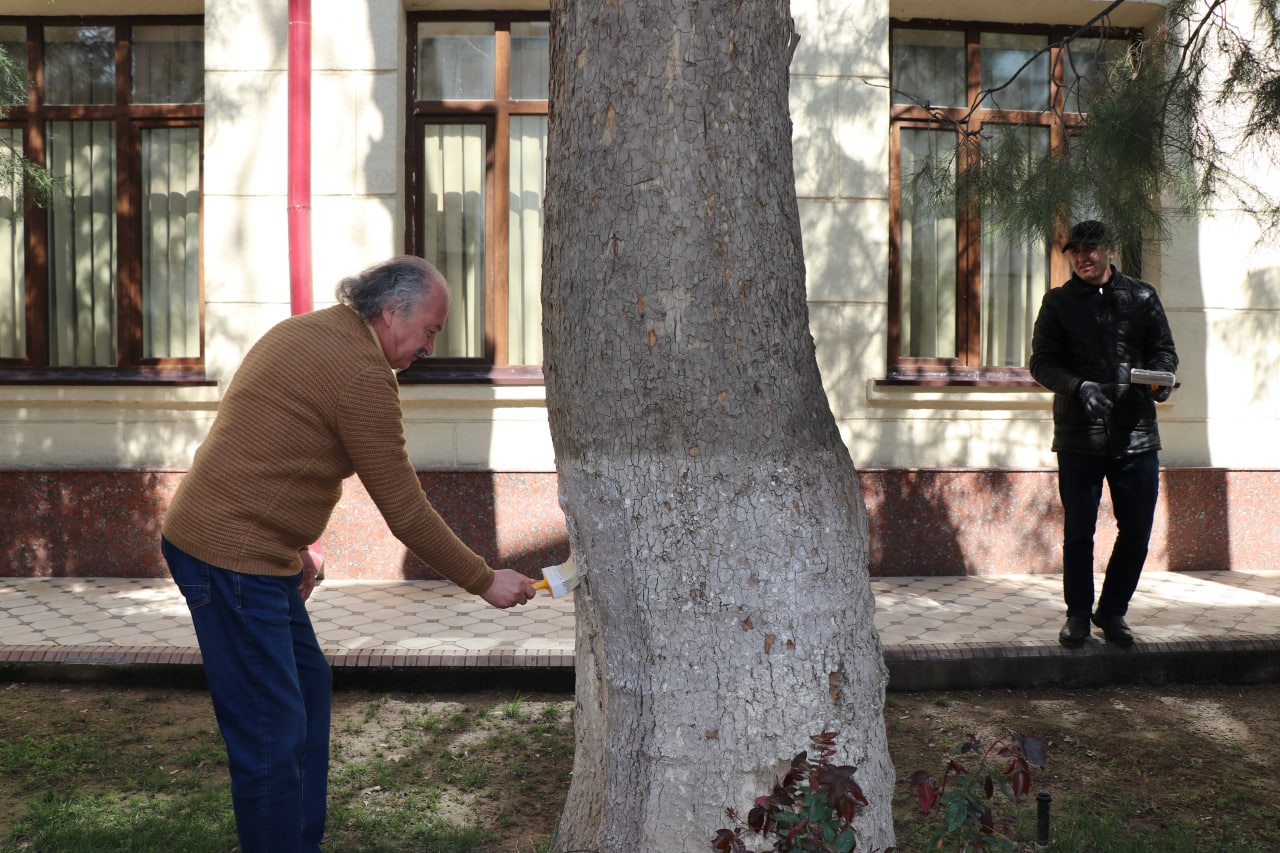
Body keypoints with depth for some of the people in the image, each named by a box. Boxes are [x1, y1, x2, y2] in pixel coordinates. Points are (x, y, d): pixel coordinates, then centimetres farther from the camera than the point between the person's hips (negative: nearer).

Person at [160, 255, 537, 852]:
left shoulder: (302, 332, 13)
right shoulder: (363, 373, -18)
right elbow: (405, 511, -16)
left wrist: (302, 542, 18)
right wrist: (485, 582, -7)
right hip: (232, 556, -11)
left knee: (307, 685, 18)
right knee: (273, 732, -4)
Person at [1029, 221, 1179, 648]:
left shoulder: (1142, 296, 11)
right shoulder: (1058, 301, 6)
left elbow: (1164, 350, 13)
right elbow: (1042, 363, 2)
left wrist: (1159, 378, -10)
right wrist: (1079, 386, -16)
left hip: (1136, 434, 2)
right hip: (1078, 436, -2)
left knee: (1137, 530, 4)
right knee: (1078, 530, 3)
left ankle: (1113, 610, 23)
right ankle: (1078, 613, 19)